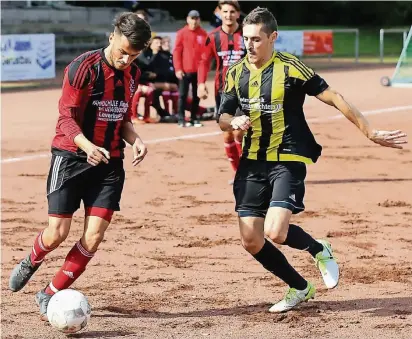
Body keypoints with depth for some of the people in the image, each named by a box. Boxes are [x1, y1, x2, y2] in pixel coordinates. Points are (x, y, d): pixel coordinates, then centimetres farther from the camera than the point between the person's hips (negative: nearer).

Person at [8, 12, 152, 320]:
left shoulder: (132, 74, 7)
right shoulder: (84, 67, -14)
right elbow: (67, 118, -14)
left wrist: (135, 140, -2)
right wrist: (86, 145, -32)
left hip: (109, 161, 5)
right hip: (72, 156, -5)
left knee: (94, 237, -6)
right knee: (57, 234, -5)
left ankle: (50, 295, 10)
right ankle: (31, 262, 31)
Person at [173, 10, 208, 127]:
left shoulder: (203, 34, 6)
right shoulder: (181, 33, -1)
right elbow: (176, 52, -3)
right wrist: (178, 69, -10)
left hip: (199, 71, 3)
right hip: (185, 70, -3)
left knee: (197, 95, 7)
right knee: (183, 95, -1)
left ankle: (194, 119, 13)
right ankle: (181, 120, 1)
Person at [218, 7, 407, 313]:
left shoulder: (290, 68, -12)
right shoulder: (237, 73, 3)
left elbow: (334, 99, -11)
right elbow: (223, 119, 10)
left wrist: (371, 133, -14)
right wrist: (234, 122, -15)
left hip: (288, 160, -6)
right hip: (252, 162, 6)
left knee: (275, 232, -22)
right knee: (251, 240, 1)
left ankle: (319, 250, 12)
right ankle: (300, 289, 23)